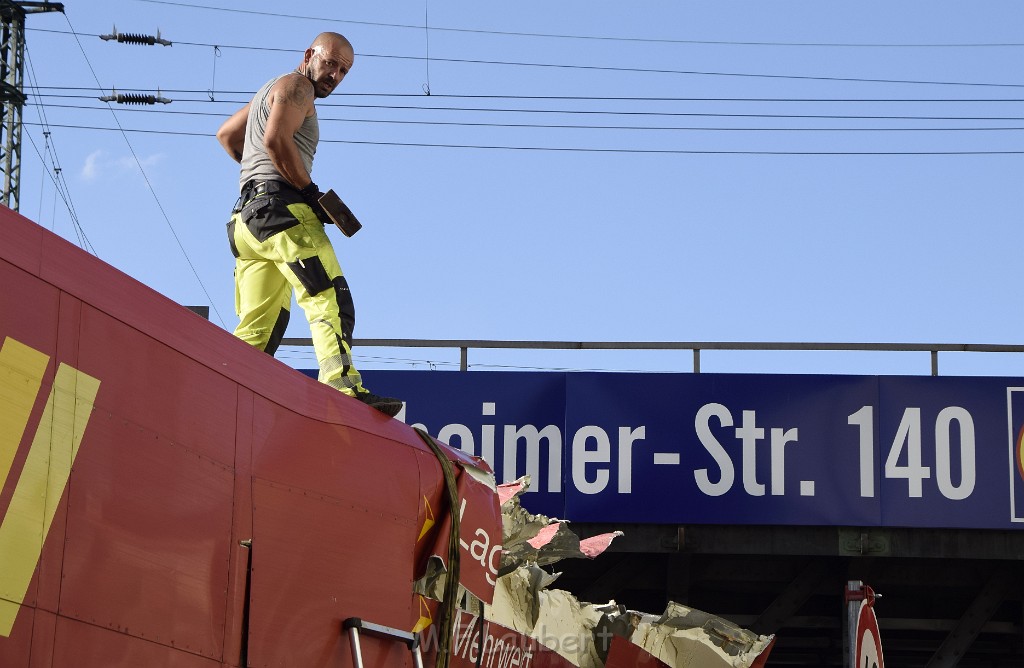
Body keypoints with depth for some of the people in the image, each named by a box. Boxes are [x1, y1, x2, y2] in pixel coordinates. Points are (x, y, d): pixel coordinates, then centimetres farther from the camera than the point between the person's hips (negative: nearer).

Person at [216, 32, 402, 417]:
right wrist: (309, 191, -13)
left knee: (259, 328, 6)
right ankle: (343, 386, -37)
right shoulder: (296, 86, 2)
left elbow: (226, 135, 39)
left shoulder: (269, 91, 32)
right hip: (281, 208, -10)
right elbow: (275, 140, -14)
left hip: (247, 218, 10)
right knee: (329, 298, -22)